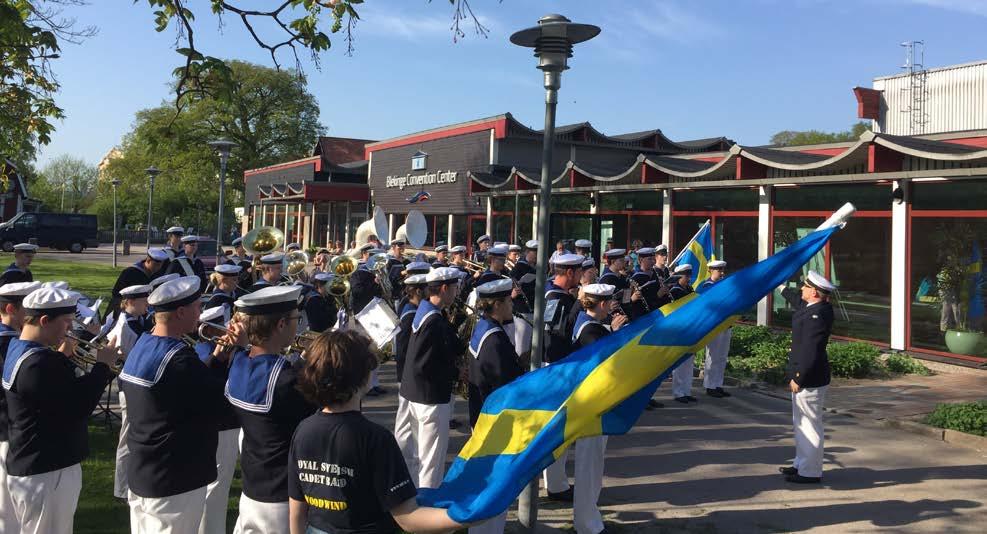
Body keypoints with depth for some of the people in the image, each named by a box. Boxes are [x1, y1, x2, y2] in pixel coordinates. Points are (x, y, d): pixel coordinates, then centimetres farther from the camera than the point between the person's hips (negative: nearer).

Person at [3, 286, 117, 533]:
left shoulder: (18, 349, 7)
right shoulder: (39, 363, -25)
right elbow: (78, 408, -25)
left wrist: (62, 357, 7)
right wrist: (102, 365, -16)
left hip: (31, 465, 10)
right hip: (46, 472, -10)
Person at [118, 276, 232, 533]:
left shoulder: (141, 346, 6)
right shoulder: (178, 358, -24)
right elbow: (220, 399, -19)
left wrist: (217, 358, 1)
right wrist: (237, 351, -11)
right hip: (174, 484, -9)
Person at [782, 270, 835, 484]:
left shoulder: (818, 315, -23)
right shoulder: (812, 309, 7)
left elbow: (811, 351, -25)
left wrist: (798, 378, -21)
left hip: (809, 379, -11)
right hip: (804, 376, 11)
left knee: (810, 425, 0)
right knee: (801, 423, 20)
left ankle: (810, 472, 10)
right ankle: (802, 464, 31)